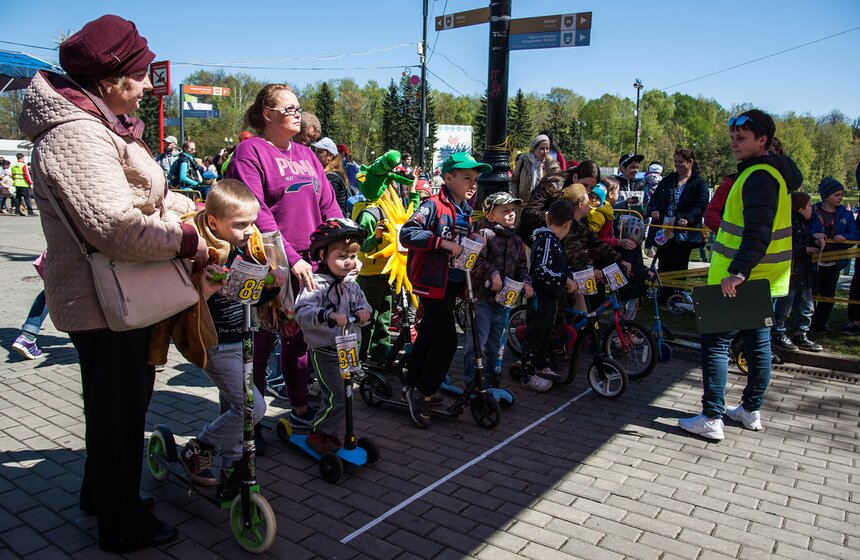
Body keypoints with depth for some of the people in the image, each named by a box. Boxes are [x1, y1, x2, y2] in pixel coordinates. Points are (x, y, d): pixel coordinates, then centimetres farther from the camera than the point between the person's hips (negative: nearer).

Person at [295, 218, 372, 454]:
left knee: (344, 396, 17)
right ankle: (318, 434, 13)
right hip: (325, 352, -7)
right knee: (336, 398, -8)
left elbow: (362, 302, 10)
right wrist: (328, 315, -44)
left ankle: (333, 432, 35)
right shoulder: (316, 284, -17)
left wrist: (361, 310, -14)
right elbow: (302, 312, -29)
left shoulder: (350, 286, 7)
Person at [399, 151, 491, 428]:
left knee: (428, 335, 17)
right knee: (446, 340, -12)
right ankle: (422, 394, 1)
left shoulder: (465, 211, 14)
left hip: (453, 283, 9)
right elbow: (407, 233, -25)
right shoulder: (434, 205, -13)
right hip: (433, 283, -9)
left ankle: (412, 385, 31)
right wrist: (444, 242, -29)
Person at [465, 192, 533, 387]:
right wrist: (492, 273, -28)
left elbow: (522, 266, 18)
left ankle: (492, 382, 30)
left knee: (495, 345, 17)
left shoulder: (517, 241, 14)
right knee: (477, 343, -7)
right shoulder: (484, 234, -8)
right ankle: (471, 383, 3)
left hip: (504, 300, 7)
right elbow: (476, 260, -19)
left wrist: (526, 284, 2)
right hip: (483, 299, -7)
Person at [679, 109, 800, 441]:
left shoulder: (759, 176, -17)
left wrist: (738, 272, -34)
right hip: (763, 279, 10)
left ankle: (711, 418, -2)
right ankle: (751, 411, 28)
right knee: (758, 343, 15)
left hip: (739, 281, -10)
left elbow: (759, 232, -28)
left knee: (716, 342, -5)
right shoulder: (774, 172, 16)